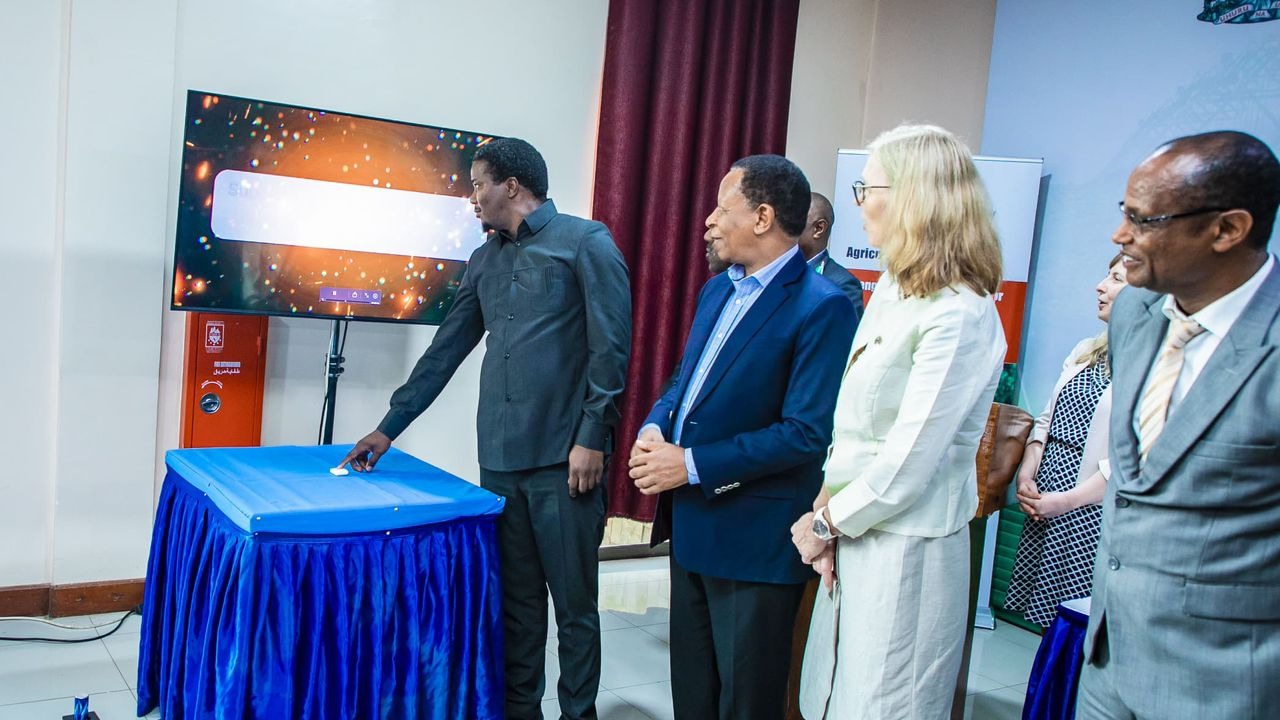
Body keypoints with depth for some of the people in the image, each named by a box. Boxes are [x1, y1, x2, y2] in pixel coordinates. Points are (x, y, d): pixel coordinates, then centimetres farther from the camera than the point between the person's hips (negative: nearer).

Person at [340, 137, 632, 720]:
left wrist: (591, 438, -13)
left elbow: (610, 346, -8)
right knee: (514, 600, 12)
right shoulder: (485, 261, 16)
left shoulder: (585, 242, -3)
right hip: (499, 458, 6)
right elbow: (444, 352, 19)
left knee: (573, 602, 3)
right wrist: (389, 428, 18)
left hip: (563, 457, -6)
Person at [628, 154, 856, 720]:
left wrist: (692, 465, -20)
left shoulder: (822, 306, -17)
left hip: (755, 540, -8)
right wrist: (654, 428, -4)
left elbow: (807, 432, -22)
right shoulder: (717, 290, 10)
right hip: (691, 527, 8)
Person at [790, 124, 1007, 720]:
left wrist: (826, 521, -10)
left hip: (906, 552, -8)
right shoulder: (891, 291, 8)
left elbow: (908, 461, -21)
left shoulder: (958, 317, -20)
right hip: (855, 538, 8)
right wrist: (827, 504, -3)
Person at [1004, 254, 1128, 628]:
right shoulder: (1086, 351, 15)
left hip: (1089, 512, -7)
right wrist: (1026, 473, 1)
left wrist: (1067, 500, -17)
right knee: (1044, 616, 11)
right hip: (1043, 500, 7)